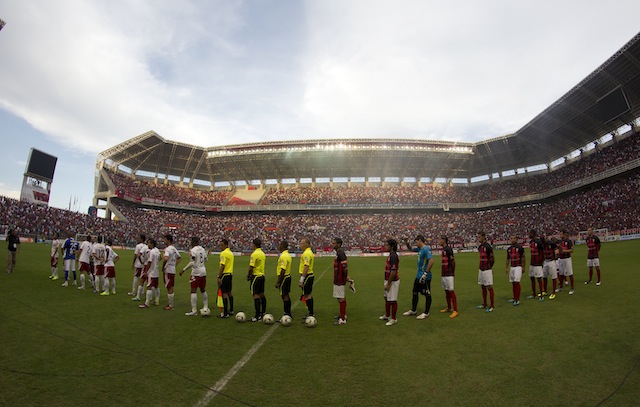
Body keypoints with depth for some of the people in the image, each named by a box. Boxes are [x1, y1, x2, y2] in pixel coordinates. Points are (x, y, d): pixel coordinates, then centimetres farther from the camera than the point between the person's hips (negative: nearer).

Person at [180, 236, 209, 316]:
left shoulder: (192, 250, -13)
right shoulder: (202, 249, 8)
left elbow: (192, 263, -20)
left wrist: (183, 270, -14)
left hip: (196, 272, -7)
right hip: (203, 271, 7)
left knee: (193, 291, -1)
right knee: (203, 290, 15)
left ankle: (194, 311, 0)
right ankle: (205, 308, 21)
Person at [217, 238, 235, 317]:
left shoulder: (223, 253, -14)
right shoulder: (231, 253, 14)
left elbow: (222, 266, -20)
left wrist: (219, 277, -20)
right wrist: (231, 274, 21)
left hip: (225, 275, -9)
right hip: (230, 274, 9)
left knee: (224, 293, -5)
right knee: (229, 292, 16)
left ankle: (225, 313, -4)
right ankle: (231, 310, 23)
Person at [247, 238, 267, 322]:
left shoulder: (254, 254, -16)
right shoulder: (263, 253, 9)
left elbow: (251, 267, -19)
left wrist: (248, 276, -3)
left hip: (256, 276, -9)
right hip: (262, 275, 9)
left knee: (256, 295, -6)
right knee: (261, 294, 16)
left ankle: (258, 316, -5)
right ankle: (263, 312, 26)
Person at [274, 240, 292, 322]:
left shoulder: (283, 256, -20)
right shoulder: (288, 255, 11)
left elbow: (283, 270, -24)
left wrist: (278, 282, -21)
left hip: (284, 278, -10)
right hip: (288, 276, 10)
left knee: (284, 296, -3)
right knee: (287, 296, 15)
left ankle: (286, 315, 2)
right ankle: (288, 314, 22)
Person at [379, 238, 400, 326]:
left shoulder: (394, 256, -22)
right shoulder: (390, 255, 9)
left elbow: (393, 272, -25)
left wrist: (388, 284, -21)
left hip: (392, 281, -10)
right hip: (388, 280, 10)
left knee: (392, 300, 1)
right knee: (387, 299, 21)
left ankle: (394, 319, 14)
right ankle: (387, 315, 36)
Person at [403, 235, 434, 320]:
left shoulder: (426, 249, -18)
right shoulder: (419, 249, 11)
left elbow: (431, 261, -28)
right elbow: (411, 249, 30)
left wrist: (425, 273, -27)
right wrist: (407, 243, 10)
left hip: (425, 277, -10)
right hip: (418, 275, 10)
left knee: (427, 294, 4)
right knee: (414, 292, 18)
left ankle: (426, 313, 16)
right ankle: (413, 310, 31)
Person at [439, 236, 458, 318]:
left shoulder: (448, 249, -15)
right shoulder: (443, 249, 14)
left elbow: (453, 261, -16)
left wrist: (452, 272, -9)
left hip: (449, 274, -10)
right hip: (444, 274, 10)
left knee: (451, 291, -7)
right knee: (446, 291, 16)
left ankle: (455, 311, -3)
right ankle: (449, 308, 27)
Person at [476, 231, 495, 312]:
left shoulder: (488, 247, -15)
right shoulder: (480, 247, 11)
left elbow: (492, 259, -12)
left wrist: (489, 267, -2)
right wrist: (481, 267, 13)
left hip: (487, 270, -9)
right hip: (481, 270, 9)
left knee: (489, 287, -2)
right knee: (483, 287, 15)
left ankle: (492, 306, 6)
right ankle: (484, 304, 27)